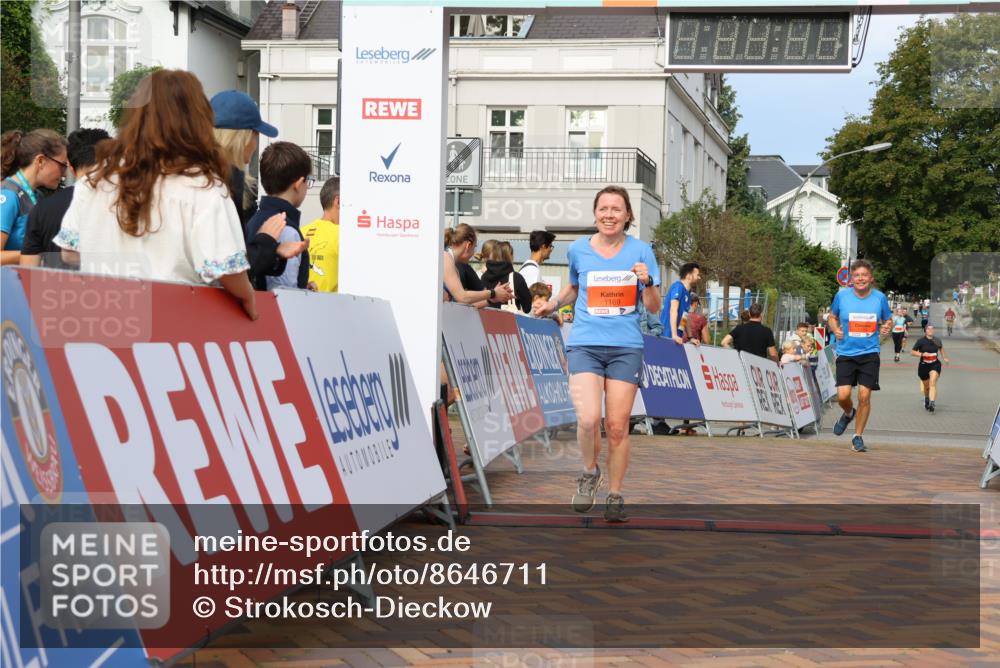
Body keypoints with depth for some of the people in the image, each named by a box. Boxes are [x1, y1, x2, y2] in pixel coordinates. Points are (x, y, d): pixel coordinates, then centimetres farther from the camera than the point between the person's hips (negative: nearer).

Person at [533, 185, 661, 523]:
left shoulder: (640, 250, 2)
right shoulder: (579, 249, 7)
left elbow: (654, 307, 3)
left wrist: (647, 282, -15)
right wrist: (554, 303, 11)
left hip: (625, 347, 0)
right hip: (584, 344, 0)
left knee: (617, 426, 0)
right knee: (588, 419, -18)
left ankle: (615, 497, 17)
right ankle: (590, 472, 12)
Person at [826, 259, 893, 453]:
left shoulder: (880, 298, -1)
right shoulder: (842, 296, -2)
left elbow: (888, 320, 13)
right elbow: (832, 316, 14)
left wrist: (886, 327, -10)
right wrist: (835, 330, -6)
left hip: (869, 354, 0)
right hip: (846, 353, 0)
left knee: (864, 396, -6)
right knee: (843, 395, -10)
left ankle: (858, 437, 11)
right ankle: (849, 413, 28)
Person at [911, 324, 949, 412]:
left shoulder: (937, 340, 1)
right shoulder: (921, 341, -9)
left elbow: (941, 348, 24)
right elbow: (912, 352, -8)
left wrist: (944, 357, 20)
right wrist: (922, 354, -22)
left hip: (935, 365, 0)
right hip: (923, 366, 0)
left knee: (932, 383, -22)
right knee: (926, 386, 15)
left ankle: (932, 403, -31)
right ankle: (926, 398, 49)